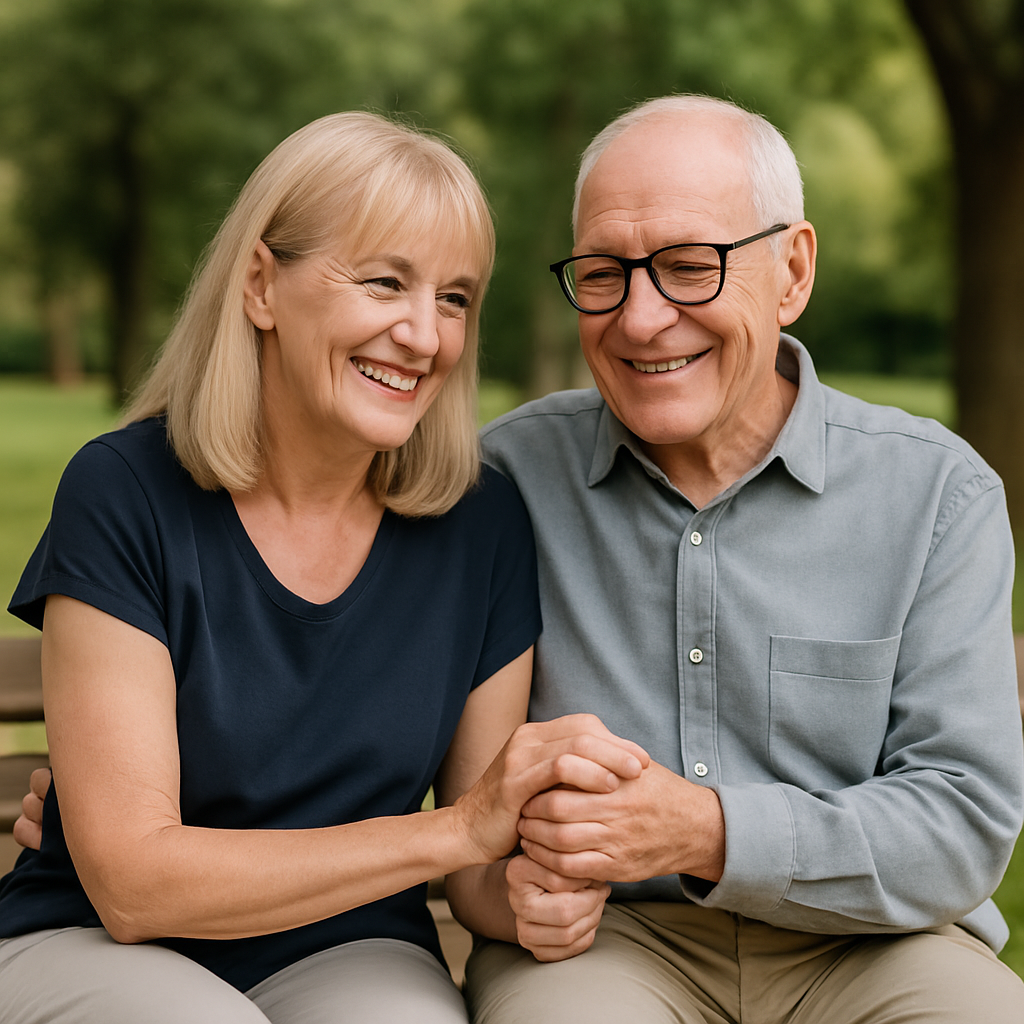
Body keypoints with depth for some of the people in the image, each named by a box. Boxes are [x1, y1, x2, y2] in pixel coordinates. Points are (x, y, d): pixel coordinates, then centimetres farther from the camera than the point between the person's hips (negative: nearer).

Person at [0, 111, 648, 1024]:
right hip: (92, 944, -2)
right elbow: (129, 882, -18)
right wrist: (451, 829, -25)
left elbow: (487, 870, 1)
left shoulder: (482, 525, -5)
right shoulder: (125, 495, -14)